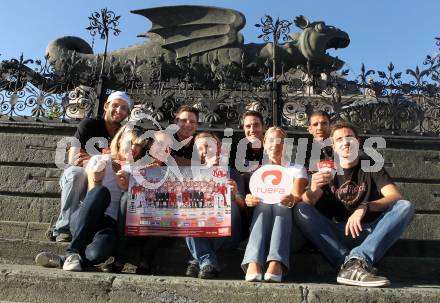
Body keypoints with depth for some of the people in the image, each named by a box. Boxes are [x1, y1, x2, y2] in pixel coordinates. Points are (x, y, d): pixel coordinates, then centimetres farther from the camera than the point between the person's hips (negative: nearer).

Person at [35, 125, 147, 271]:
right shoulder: (99, 160, 9)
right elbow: (92, 196, 4)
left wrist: (126, 188, -8)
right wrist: (95, 181, -13)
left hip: (111, 225, 0)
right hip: (83, 220, 1)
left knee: (98, 251, -38)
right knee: (101, 191, -35)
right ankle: (74, 252, -30)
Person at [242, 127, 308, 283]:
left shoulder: (297, 169, 14)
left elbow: (297, 196, -5)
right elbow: (251, 196, 4)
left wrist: (292, 200, -31)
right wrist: (248, 200, -22)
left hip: (287, 217, -1)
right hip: (260, 214, 1)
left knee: (282, 206, -34)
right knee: (263, 205, -33)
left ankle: (276, 263, -53)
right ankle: (253, 264, -53)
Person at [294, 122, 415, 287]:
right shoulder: (327, 170, 10)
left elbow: (395, 197, -8)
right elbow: (306, 203, -4)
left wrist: (364, 207, -26)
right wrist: (313, 188, -29)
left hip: (369, 232, 0)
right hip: (337, 233, 0)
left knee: (405, 207, -22)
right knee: (301, 210, -22)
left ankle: (356, 260, -35)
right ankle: (353, 264, -33)